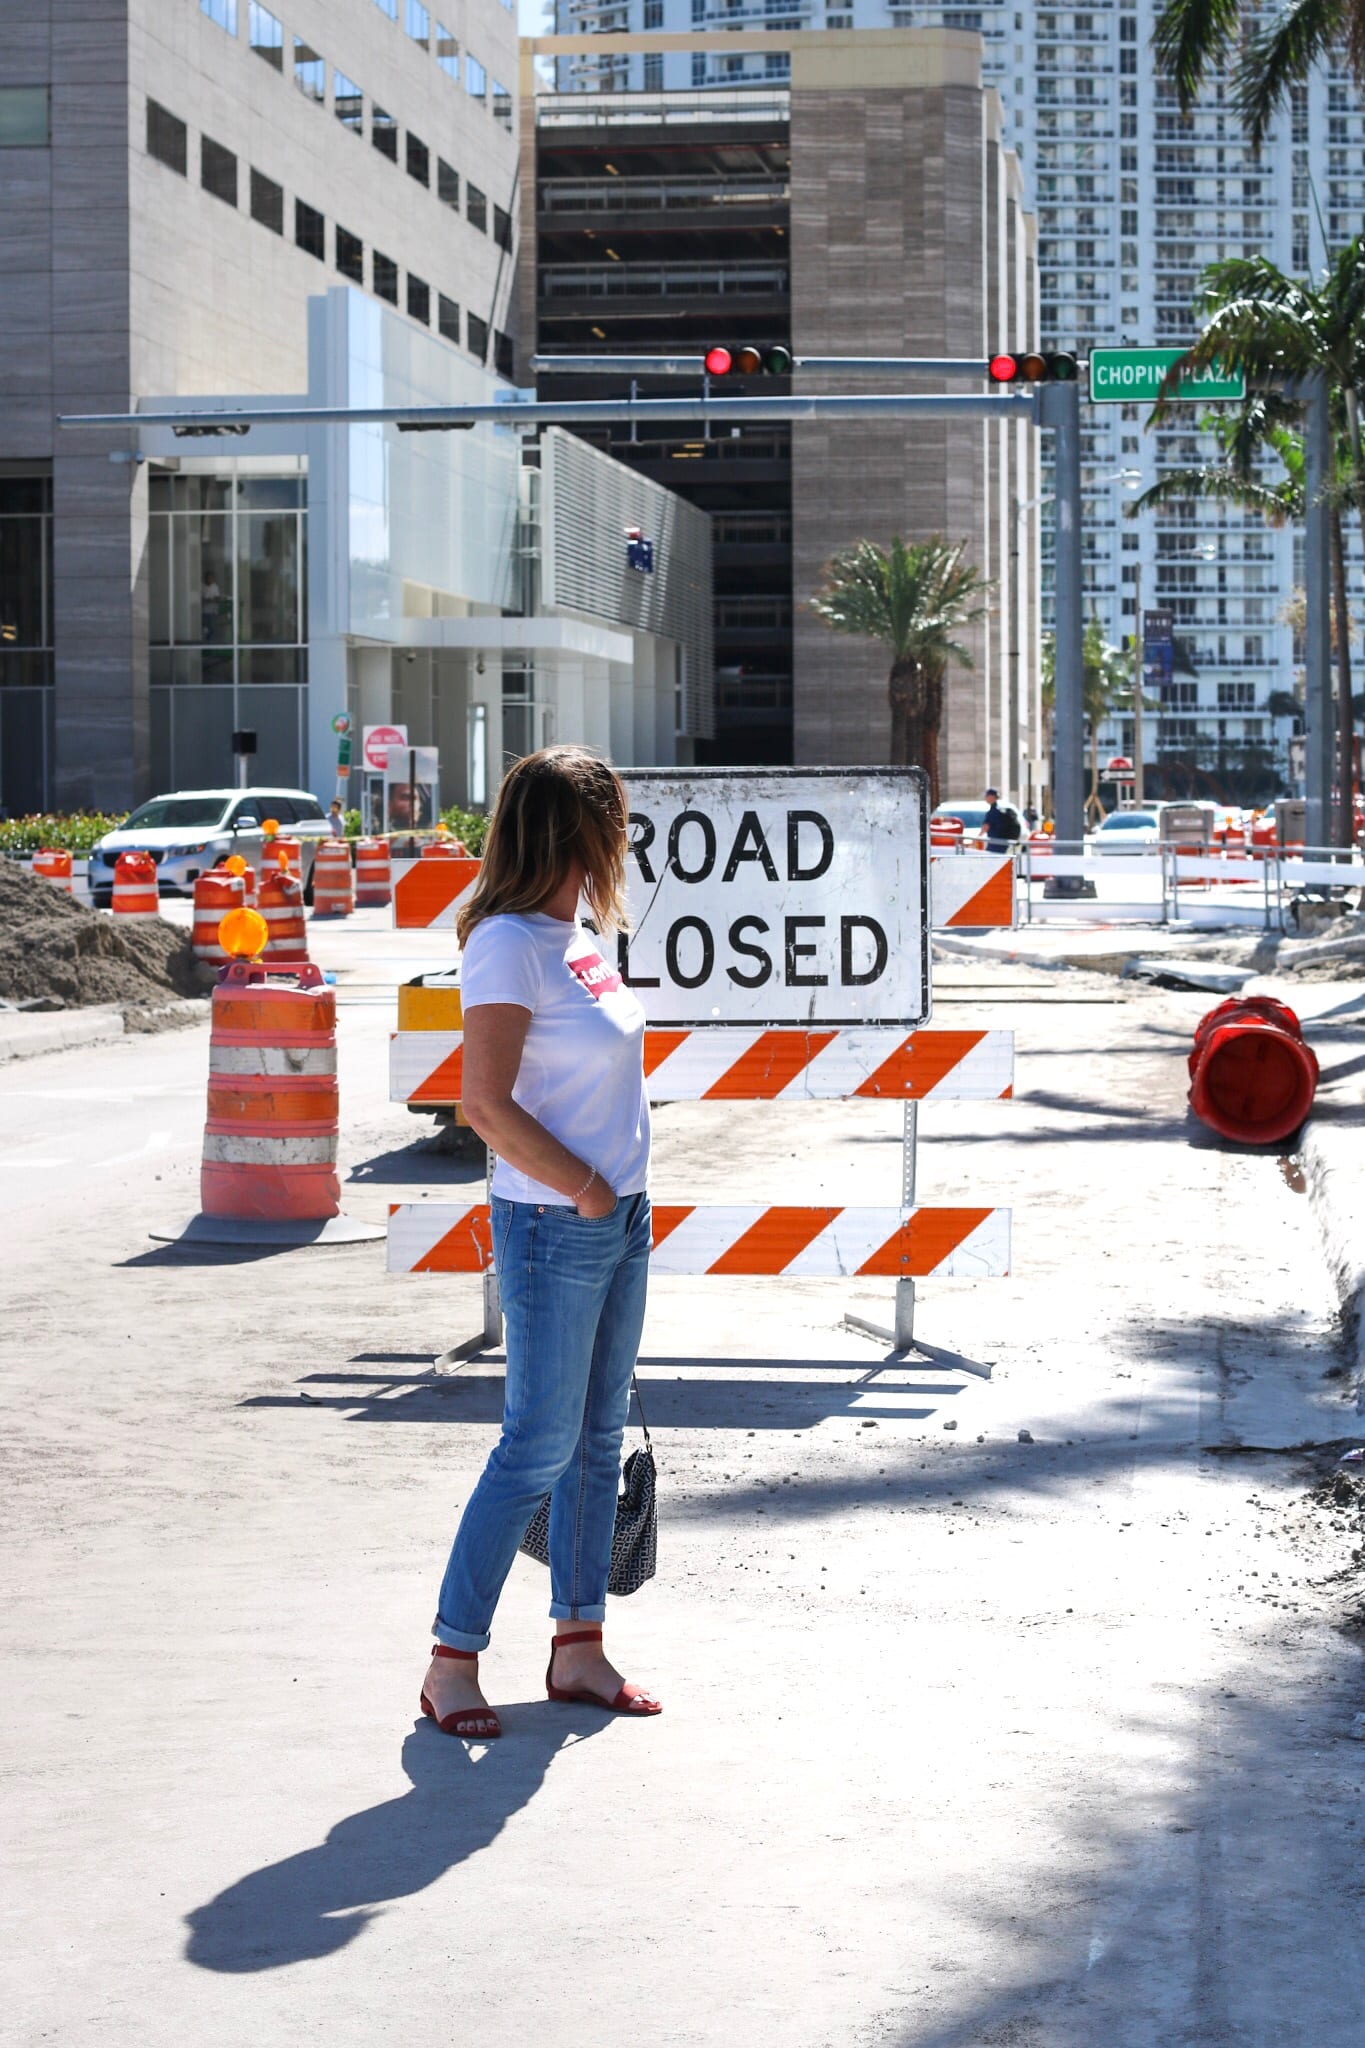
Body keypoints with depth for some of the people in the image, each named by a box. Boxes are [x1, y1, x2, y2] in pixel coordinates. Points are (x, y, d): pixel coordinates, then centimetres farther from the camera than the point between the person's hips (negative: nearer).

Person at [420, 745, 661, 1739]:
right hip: (554, 1228, -9)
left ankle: (579, 1647, 22)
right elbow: (487, 1104, -22)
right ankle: (453, 1658, 6)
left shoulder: (577, 935, 10)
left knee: (599, 1440, 13)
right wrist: (585, 1190, -15)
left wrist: (622, 1194, 12)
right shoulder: (509, 943, -16)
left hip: (619, 1220, 9)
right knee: (539, 1448, -4)